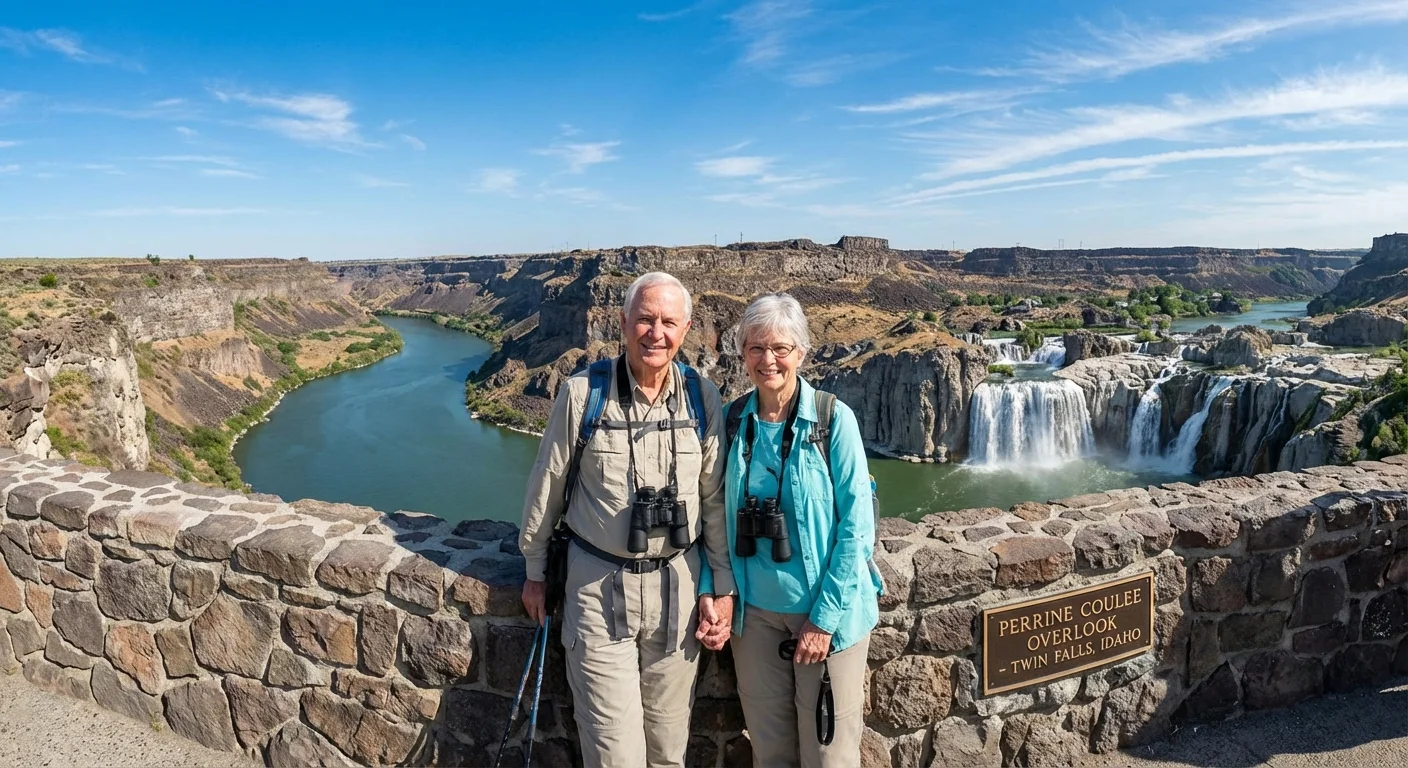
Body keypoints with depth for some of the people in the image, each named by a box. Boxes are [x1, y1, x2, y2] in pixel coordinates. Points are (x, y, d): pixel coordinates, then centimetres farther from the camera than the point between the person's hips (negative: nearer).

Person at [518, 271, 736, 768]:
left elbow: (715, 499, 4)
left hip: (677, 582, 2)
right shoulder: (582, 393, -10)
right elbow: (546, 486, 2)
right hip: (598, 583, -2)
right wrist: (534, 572, 9)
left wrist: (721, 588, 4)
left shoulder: (703, 398, -3)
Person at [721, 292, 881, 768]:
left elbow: (856, 523, -11)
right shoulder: (733, 421, -1)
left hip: (826, 609, -3)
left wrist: (825, 617, -14)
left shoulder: (833, 419, -11)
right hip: (755, 609, 3)